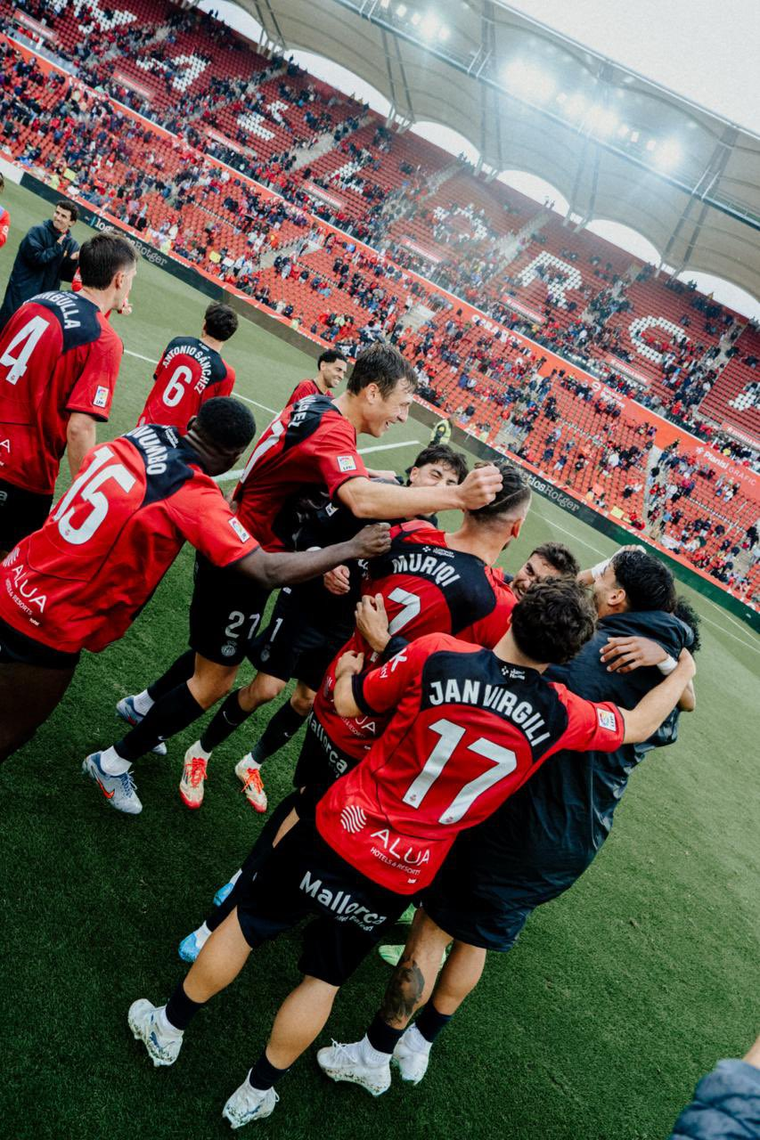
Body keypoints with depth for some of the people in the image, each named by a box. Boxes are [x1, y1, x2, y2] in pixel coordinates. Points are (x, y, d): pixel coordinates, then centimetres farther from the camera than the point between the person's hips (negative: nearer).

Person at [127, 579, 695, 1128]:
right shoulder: (562, 716, -16)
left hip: (341, 832, -1)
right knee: (324, 977, 23)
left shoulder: (436, 654, -22)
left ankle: (169, 1028, 41)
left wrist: (347, 668, 16)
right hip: (405, 875, 2)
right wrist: (681, 674, 22)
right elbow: (638, 725, 5)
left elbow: (349, 703, -6)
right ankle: (255, 1094, 39)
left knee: (246, 922, 21)